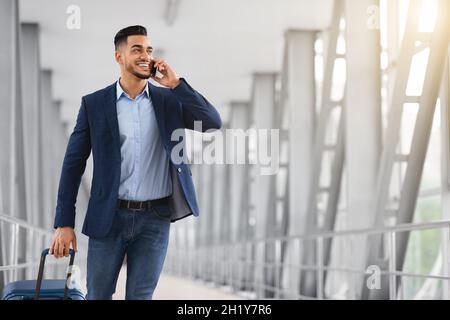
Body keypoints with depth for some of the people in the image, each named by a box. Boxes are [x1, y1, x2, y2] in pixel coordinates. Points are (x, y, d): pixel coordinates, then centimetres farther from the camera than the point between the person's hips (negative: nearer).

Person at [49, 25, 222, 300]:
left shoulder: (169, 100, 5)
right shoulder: (94, 104, 0)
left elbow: (213, 122, -9)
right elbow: (74, 164, 0)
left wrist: (176, 84, -11)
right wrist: (64, 223, -5)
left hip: (155, 218, 1)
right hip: (109, 217, -1)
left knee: (140, 297, 5)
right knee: (98, 296, 8)